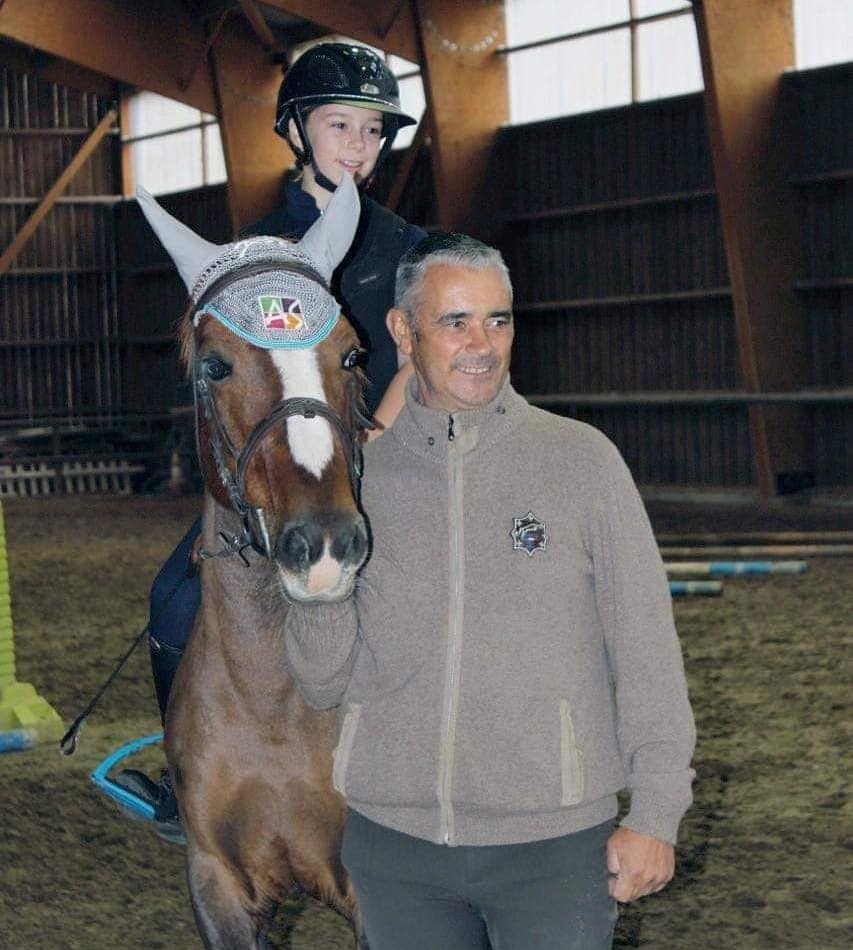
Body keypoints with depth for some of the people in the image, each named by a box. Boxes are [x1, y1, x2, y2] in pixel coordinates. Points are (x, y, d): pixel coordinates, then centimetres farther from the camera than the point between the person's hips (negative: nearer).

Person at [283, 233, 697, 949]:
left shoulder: (584, 460, -1)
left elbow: (646, 653, -1)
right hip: (394, 839, 2)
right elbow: (325, 686, 5)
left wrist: (656, 814, -5)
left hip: (554, 841, -2)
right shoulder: (360, 477, 4)